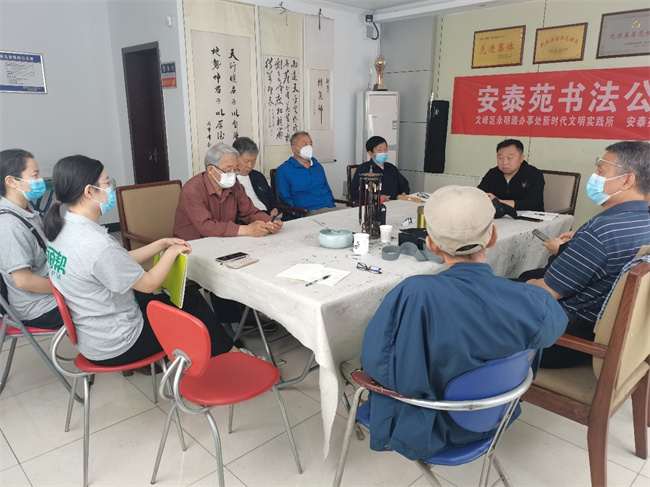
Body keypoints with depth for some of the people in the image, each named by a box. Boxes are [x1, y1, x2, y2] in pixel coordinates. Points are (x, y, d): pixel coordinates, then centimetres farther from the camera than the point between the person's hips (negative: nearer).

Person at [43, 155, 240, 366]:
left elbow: (122, 262, 7)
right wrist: (172, 252, -4)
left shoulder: (64, 229, -2)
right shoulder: (95, 244, -32)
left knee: (189, 297, 18)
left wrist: (162, 244, 4)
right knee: (194, 303, 9)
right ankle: (227, 353, 30)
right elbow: (148, 284, -20)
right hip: (115, 345, -8)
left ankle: (220, 348, 33)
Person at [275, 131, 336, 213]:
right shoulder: (284, 170, 4)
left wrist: (333, 206, 10)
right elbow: (284, 200, -1)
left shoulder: (318, 166, 23)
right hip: (310, 212, -6)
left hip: (331, 209, 6)